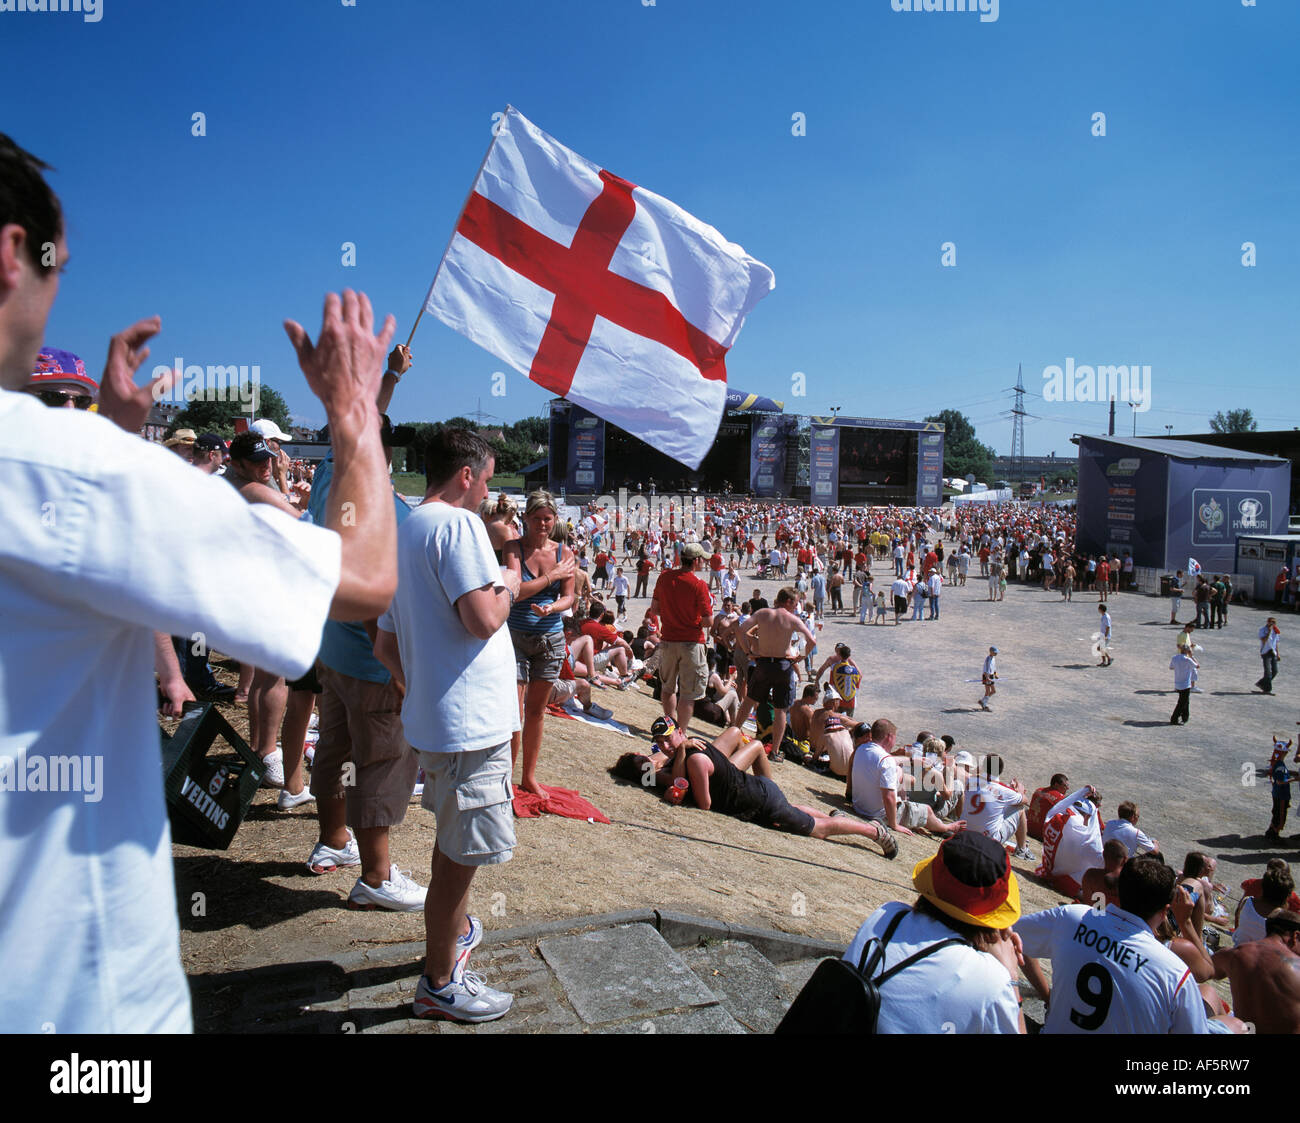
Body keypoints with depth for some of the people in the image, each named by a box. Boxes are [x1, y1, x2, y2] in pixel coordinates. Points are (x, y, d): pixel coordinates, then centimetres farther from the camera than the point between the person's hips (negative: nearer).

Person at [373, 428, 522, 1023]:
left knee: (453, 842, 27)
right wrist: (508, 586, -5)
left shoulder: (404, 531, 14)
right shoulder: (457, 523, -14)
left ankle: (456, 930, 47)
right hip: (471, 720, -10)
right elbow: (483, 619, -25)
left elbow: (385, 645, 18)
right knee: (461, 855, 4)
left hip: (432, 716, 10)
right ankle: (439, 984, 19)